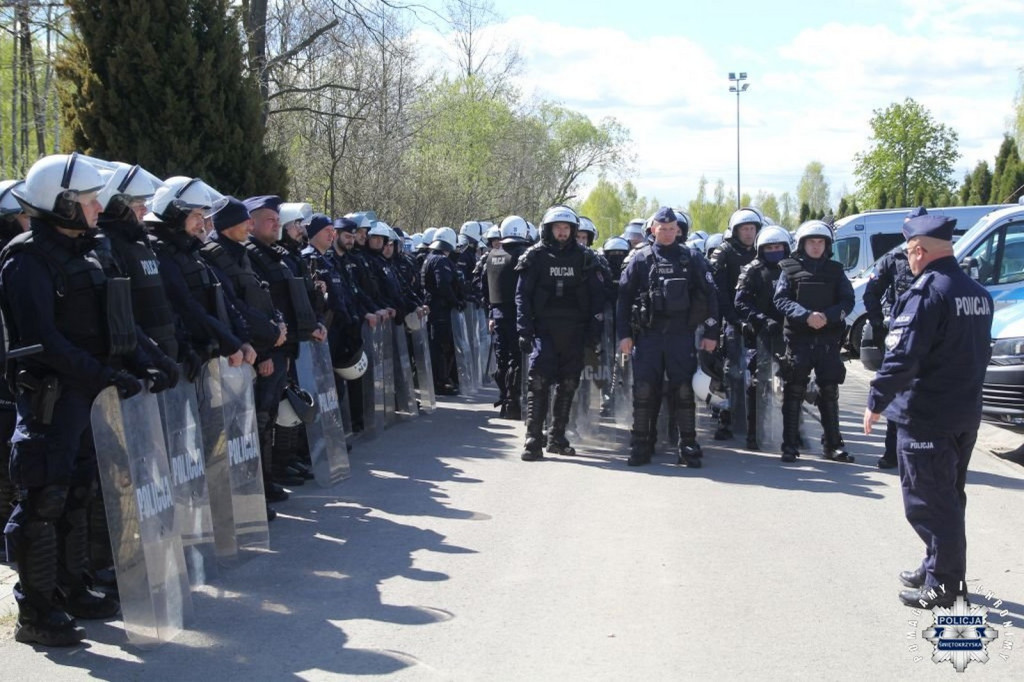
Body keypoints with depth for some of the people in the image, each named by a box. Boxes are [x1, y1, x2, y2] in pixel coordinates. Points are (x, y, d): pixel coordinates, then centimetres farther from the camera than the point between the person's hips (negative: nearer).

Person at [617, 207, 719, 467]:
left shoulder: (691, 258, 8)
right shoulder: (641, 259, 7)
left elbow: (709, 295, 7)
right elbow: (624, 296, 6)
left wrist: (711, 333, 2)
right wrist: (624, 334, 0)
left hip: (681, 335, 0)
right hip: (647, 335, 0)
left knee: (683, 390, -1)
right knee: (644, 391, 0)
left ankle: (688, 446, 7)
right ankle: (641, 446, 9)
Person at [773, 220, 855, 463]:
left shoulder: (835, 271, 11)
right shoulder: (791, 269, 5)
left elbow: (847, 301, 4)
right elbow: (781, 300, -4)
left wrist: (828, 316, -15)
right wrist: (806, 315, -19)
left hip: (828, 340, 2)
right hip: (798, 339, -2)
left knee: (829, 393, 7)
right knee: (793, 393, 0)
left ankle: (834, 445, 15)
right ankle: (790, 445, 6)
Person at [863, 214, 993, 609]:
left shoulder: (926, 294, -19)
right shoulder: (978, 294, 8)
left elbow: (902, 356, -23)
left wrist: (876, 401, -14)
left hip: (926, 417, -9)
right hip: (966, 413, 9)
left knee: (928, 501, 0)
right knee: (948, 496, 20)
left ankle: (942, 584, 5)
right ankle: (941, 568, 31)